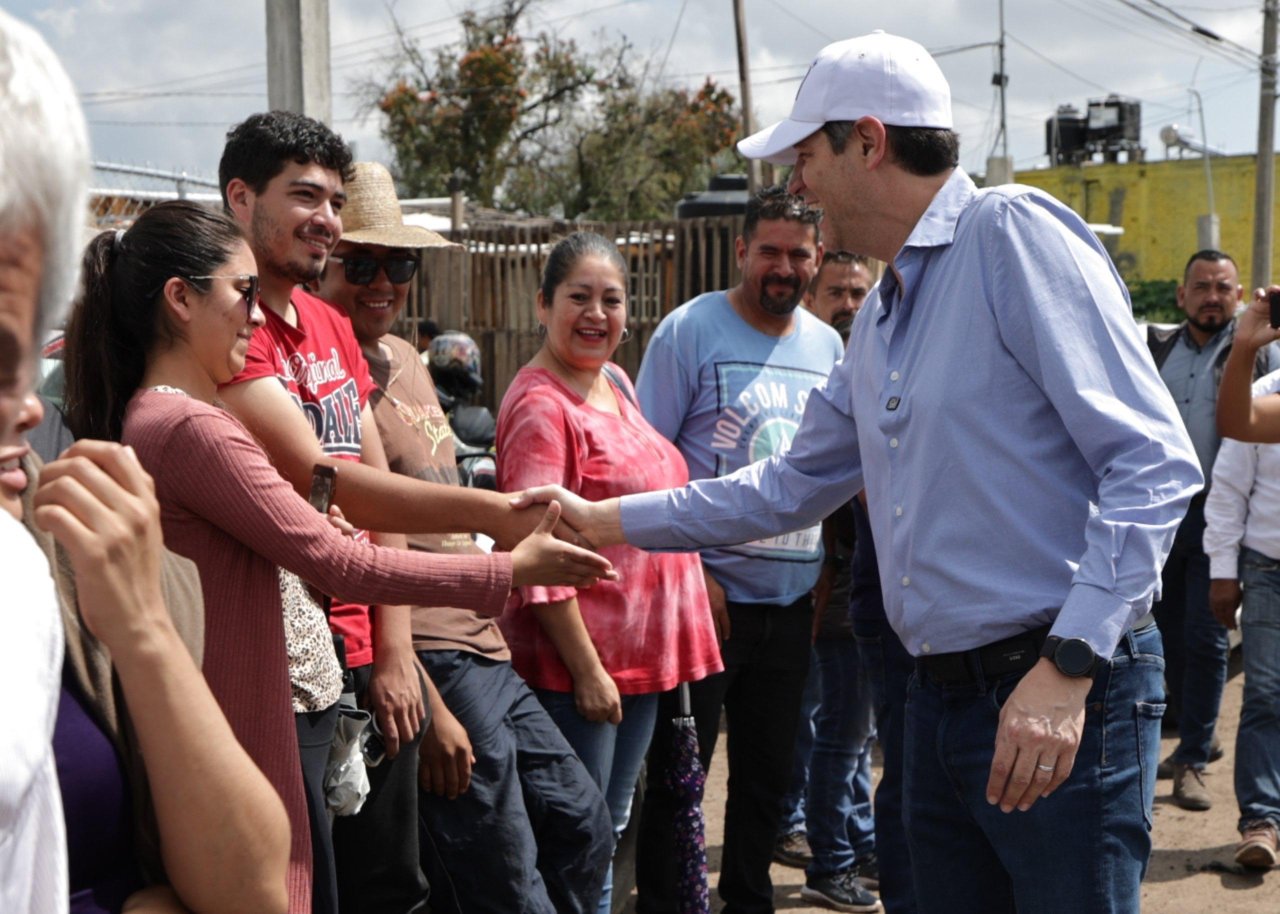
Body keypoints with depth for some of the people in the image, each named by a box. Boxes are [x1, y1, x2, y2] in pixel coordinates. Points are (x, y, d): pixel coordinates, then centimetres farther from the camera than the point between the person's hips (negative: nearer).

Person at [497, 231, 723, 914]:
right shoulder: (540, 404, -16)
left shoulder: (616, 384, 11)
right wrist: (587, 670, -21)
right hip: (577, 661, -9)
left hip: (640, 649, 9)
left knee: (609, 833, 19)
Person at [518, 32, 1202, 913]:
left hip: (1063, 698, -8)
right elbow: (790, 488, 26)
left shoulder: (1013, 233, -12)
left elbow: (1153, 461, -18)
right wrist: (603, 519, 24)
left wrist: (1066, 667, -24)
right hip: (940, 699, 9)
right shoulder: (881, 318, 17)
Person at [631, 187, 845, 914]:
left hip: (792, 597, 5)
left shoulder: (828, 345, 9)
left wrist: (824, 571, 8)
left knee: (769, 773, 16)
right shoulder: (692, 330, -8)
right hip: (708, 593, -5)